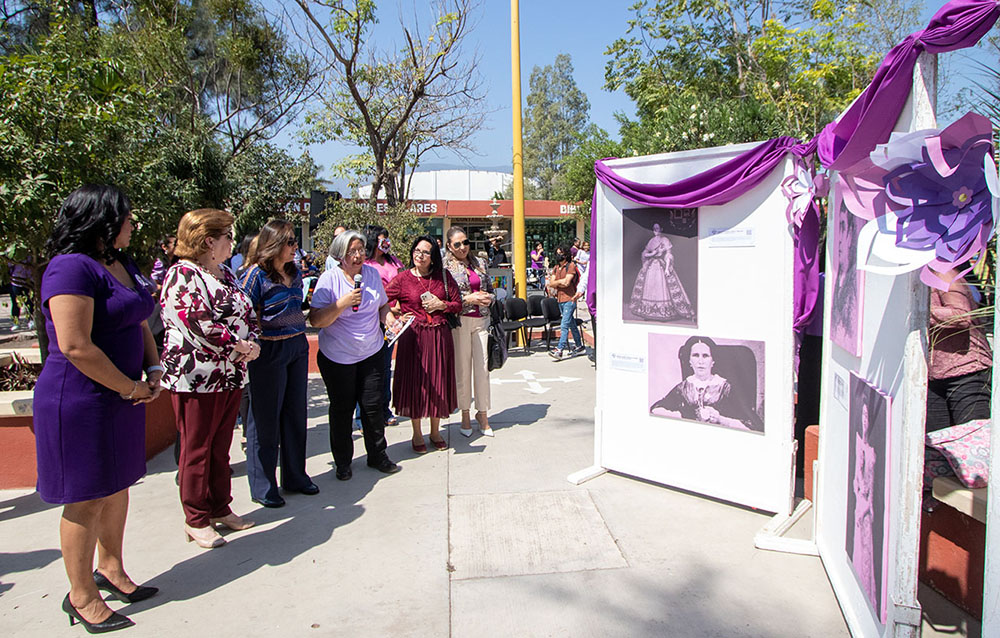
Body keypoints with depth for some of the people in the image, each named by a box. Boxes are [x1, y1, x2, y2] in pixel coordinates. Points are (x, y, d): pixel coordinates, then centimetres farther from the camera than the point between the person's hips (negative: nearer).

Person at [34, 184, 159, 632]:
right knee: (86, 498, 4)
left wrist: (153, 369, 3)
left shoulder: (123, 264, 10)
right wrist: (131, 388, -16)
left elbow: (139, 324, 19)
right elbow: (75, 347, -25)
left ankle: (110, 568, 38)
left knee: (117, 485, 19)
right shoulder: (72, 268, -19)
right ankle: (82, 597, 21)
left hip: (122, 396, 9)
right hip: (82, 402, -9)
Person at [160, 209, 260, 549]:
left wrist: (252, 342, -6)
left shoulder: (226, 273, 14)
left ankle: (220, 508, 29)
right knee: (197, 449, 4)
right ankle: (196, 520, 17)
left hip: (232, 375, 8)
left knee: (221, 446, 16)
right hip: (197, 376, -8)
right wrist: (241, 346, -18)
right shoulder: (182, 275, -12)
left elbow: (247, 314, 14)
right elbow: (198, 324, -24)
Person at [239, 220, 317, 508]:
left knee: (295, 413, 14)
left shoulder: (295, 272, 11)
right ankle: (262, 486, 17)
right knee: (266, 418, 3)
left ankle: (295, 476, 29)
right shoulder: (256, 275, -11)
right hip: (269, 351, -7)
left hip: (298, 346, 7)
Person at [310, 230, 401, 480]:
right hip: (337, 356, -3)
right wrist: (343, 303, -27)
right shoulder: (329, 279, -12)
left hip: (372, 352, 3)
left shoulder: (373, 273, 1)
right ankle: (342, 462, 26)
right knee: (342, 409, 8)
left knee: (373, 405, 5)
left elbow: (383, 304, 17)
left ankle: (377, 456, 24)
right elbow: (316, 320, -17)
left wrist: (387, 317, -4)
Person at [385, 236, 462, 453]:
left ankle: (435, 431, 27)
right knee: (414, 381, 4)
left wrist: (441, 305, -9)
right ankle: (417, 434, 21)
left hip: (440, 337, 2)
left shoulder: (443, 276, 5)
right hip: (413, 337, -2)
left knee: (438, 381, 9)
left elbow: (458, 304, 8)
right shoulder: (402, 278, -1)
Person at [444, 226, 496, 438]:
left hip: (481, 320, 4)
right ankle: (465, 416, 16)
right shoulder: (445, 266, -2)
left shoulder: (479, 264, 13)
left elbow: (490, 289, 21)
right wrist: (468, 299, -14)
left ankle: (483, 414, 16)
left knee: (483, 367, 3)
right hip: (459, 321, -4)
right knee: (462, 368, 2)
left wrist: (488, 298, -1)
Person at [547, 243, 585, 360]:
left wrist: (556, 283, -4)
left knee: (564, 325, -14)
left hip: (569, 299, -8)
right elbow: (551, 283, 5)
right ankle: (580, 346, 25)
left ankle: (559, 350, -19)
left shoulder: (571, 266, -7)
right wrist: (561, 282, -8)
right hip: (560, 300, 8)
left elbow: (566, 282, -17)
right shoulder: (556, 268, 16)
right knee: (572, 325, 16)